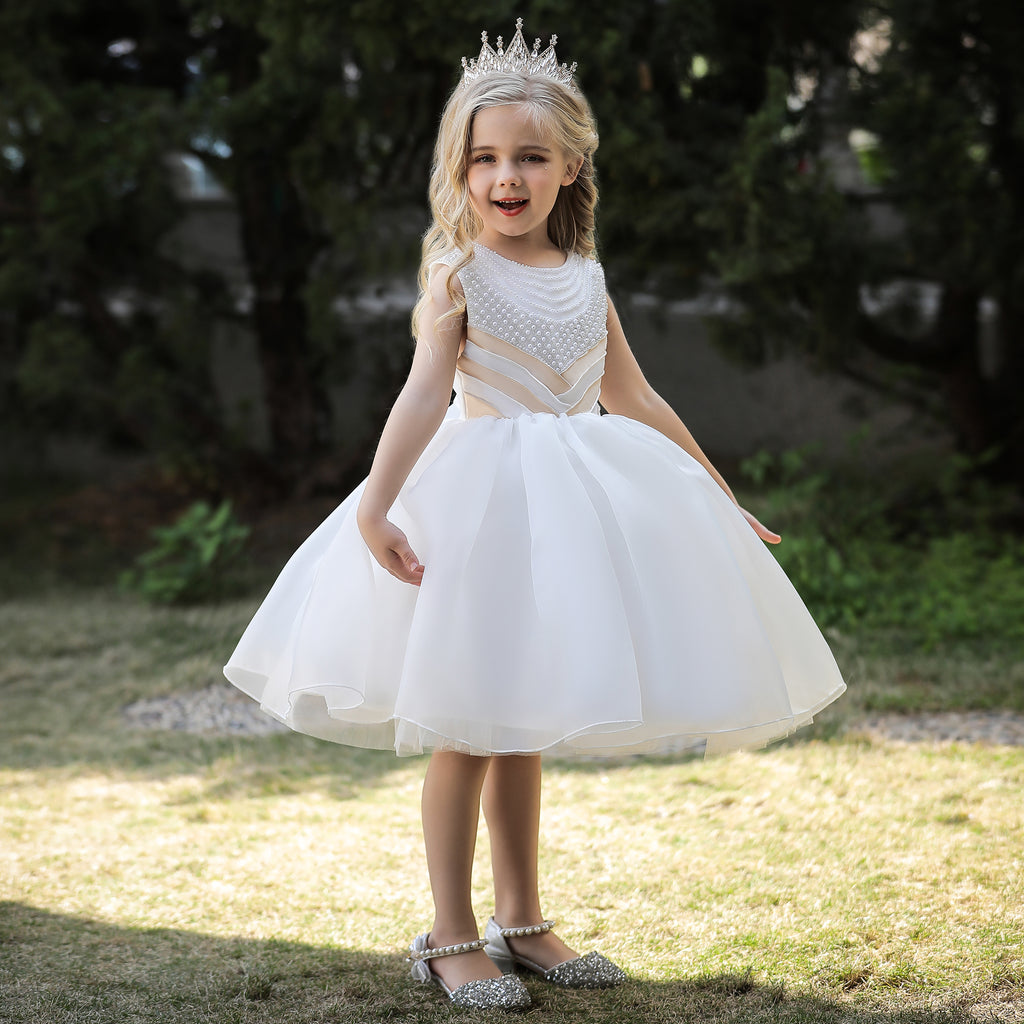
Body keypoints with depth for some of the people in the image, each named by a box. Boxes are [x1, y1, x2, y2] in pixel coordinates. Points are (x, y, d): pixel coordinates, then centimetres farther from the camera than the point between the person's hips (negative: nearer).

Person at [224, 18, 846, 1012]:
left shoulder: (584, 277, 9)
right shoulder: (458, 273, -8)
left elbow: (634, 399, 17)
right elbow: (426, 391, -20)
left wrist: (719, 497, 22)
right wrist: (376, 505, -33)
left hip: (572, 501, 5)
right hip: (481, 499, -5)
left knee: (523, 724, 13)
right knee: (466, 725, -2)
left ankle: (521, 921, 23)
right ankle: (450, 936, 8)